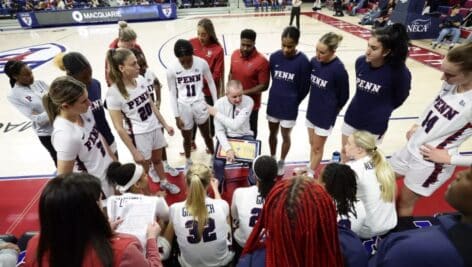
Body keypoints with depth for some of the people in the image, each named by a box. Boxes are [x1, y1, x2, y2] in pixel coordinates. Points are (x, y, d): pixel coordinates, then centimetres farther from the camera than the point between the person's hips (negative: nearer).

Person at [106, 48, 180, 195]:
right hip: (138, 135, -5)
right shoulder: (114, 93, -22)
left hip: (155, 127, 5)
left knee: (157, 159, 26)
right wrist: (134, 152, -15)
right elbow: (119, 127, -17)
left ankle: (164, 182, 53)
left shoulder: (140, 79, -7)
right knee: (144, 167, 14)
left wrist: (165, 124, 10)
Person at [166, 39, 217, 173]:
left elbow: (211, 83, -1)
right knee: (187, 138, 20)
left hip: (199, 104, 0)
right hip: (183, 106, 0)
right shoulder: (172, 69, -16)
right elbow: (172, 94, -6)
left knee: (207, 135, 18)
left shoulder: (202, 63, -16)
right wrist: (176, 116, -4)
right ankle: (188, 162, 46)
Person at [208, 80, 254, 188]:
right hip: (226, 136, 0)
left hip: (244, 136, 0)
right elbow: (219, 130, -16)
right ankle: (219, 184, 11)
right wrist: (228, 148, -30)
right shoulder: (219, 103, -17)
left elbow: (235, 125, -27)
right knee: (218, 163, -22)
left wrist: (216, 113, -21)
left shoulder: (248, 101, -19)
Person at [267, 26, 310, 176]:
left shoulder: (302, 61, -17)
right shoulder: (274, 57, -7)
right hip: (273, 103, 3)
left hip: (289, 107, -3)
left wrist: (293, 101, 1)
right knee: (272, 133, 19)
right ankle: (272, 159, 42)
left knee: (285, 136, 14)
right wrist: (279, 94, 9)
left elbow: (304, 88, -8)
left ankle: (281, 163, 36)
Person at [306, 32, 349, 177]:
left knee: (317, 147, 11)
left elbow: (344, 96, -11)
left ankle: (310, 174, 28)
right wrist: (315, 102, 12)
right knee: (312, 144, 21)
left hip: (326, 115, -5)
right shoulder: (314, 61, -7)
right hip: (312, 110, 5)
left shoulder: (339, 69, -23)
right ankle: (310, 168, 40)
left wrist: (332, 111, 1)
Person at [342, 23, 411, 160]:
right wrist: (361, 106, 10)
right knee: (345, 153, 20)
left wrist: (382, 110, 5)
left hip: (375, 124, -4)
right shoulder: (360, 61, -12)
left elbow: (400, 98, -5)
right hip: (352, 117, 4)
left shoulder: (399, 71, -23)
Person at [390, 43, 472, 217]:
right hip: (412, 147, 7)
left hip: (431, 163, -7)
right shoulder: (450, 84, -6)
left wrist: (449, 158, -19)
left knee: (405, 203, 13)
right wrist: (417, 125, 7)